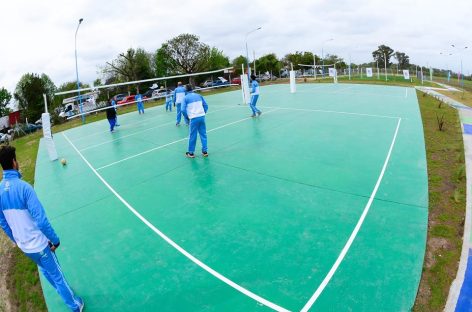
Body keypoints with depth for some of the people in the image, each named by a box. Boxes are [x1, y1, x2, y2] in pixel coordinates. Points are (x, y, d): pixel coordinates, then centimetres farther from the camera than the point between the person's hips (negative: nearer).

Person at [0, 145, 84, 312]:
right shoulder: (23, 187, -26)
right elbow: (41, 220, -26)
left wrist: (16, 239, 21)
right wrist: (55, 240, -13)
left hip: (23, 245, 7)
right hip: (38, 244, -7)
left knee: (45, 270, 28)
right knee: (57, 276, 11)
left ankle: (64, 293, 50)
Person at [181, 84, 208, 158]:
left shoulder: (185, 98, 1)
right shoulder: (199, 95, 12)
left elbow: (183, 110, -7)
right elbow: (206, 105, 10)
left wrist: (187, 117, 7)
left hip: (194, 118, -3)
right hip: (202, 117, 3)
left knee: (192, 136, 5)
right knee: (203, 134, 10)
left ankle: (191, 153, 15)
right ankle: (205, 151, 14)